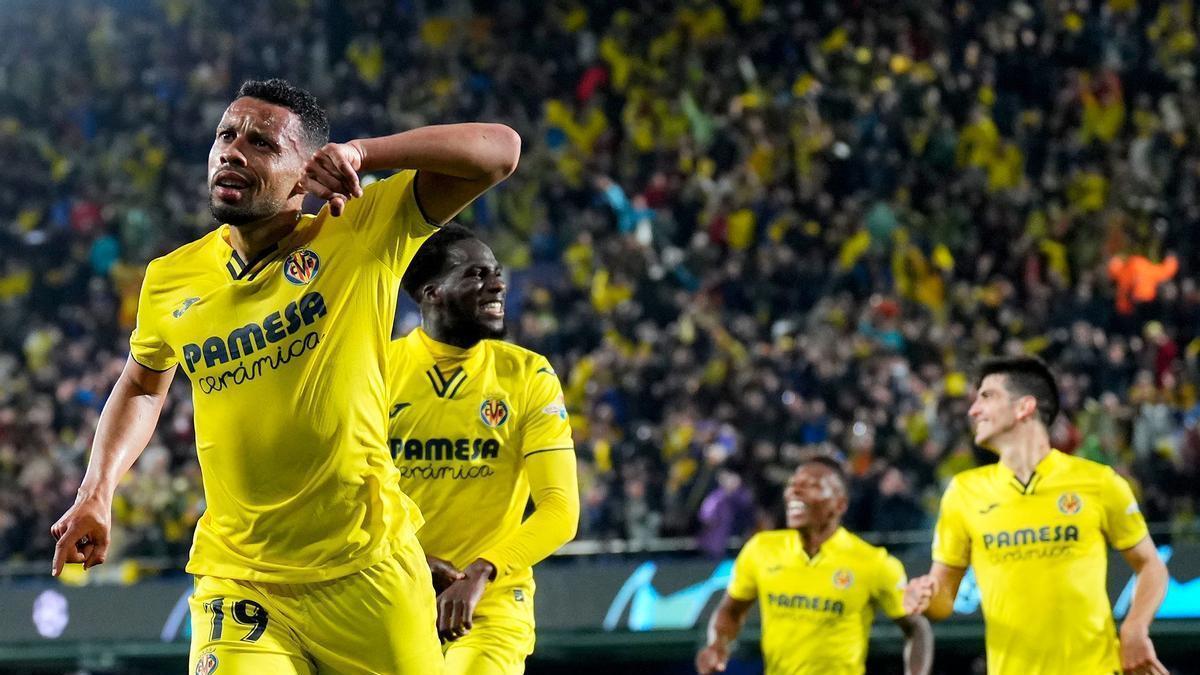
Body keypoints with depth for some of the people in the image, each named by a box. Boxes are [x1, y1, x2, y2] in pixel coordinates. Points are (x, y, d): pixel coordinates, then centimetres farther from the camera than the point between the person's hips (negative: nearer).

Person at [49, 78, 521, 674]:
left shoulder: (363, 234, -6)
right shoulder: (171, 280, 5)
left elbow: (500, 150, -13)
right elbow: (142, 386, 25)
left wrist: (361, 153, -22)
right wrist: (97, 492, 9)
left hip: (367, 571, -2)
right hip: (236, 577, 2)